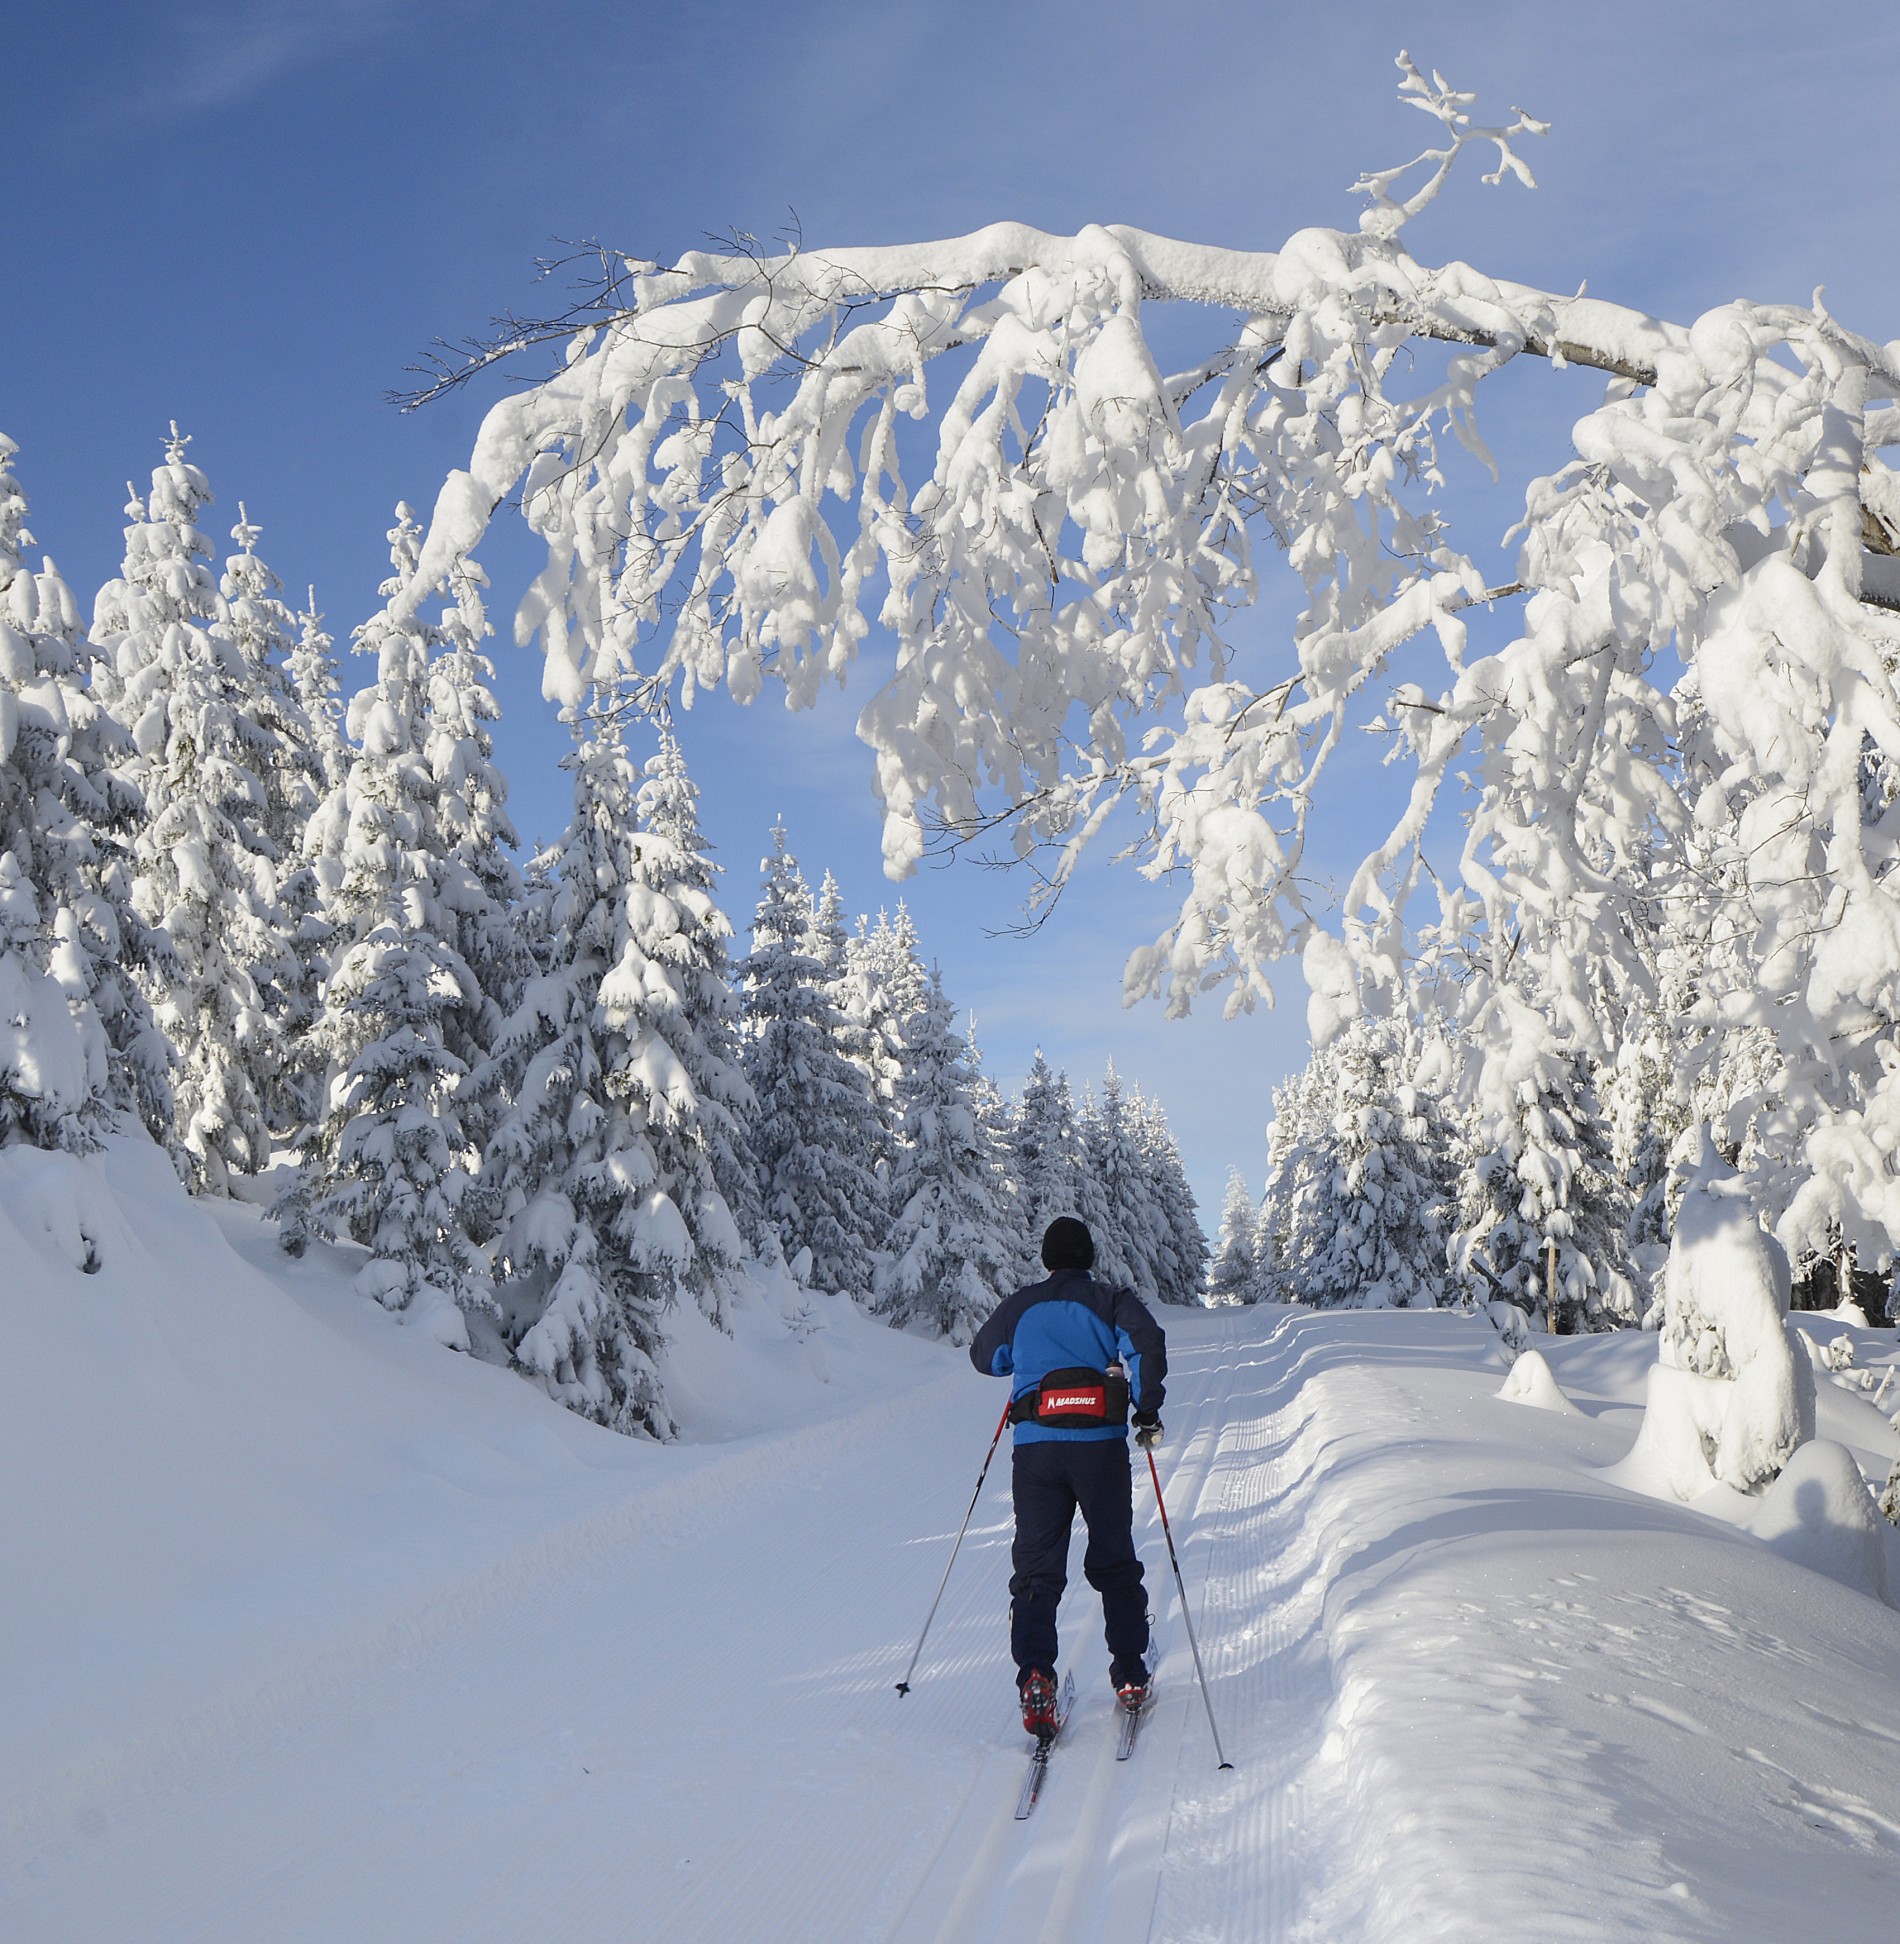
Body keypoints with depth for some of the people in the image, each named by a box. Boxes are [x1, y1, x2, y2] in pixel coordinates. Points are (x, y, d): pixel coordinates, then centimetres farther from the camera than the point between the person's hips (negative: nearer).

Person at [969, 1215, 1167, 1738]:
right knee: (1114, 1563, 15)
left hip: (1035, 1447, 1)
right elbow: (1147, 1341, -13)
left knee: (1037, 1567, 4)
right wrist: (1148, 1410, -4)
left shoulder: (1019, 1307, 10)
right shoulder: (1110, 1300, 5)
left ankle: (1034, 1676, -14)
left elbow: (984, 1357, 22)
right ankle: (1130, 1678, 18)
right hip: (1101, 1444, -1)